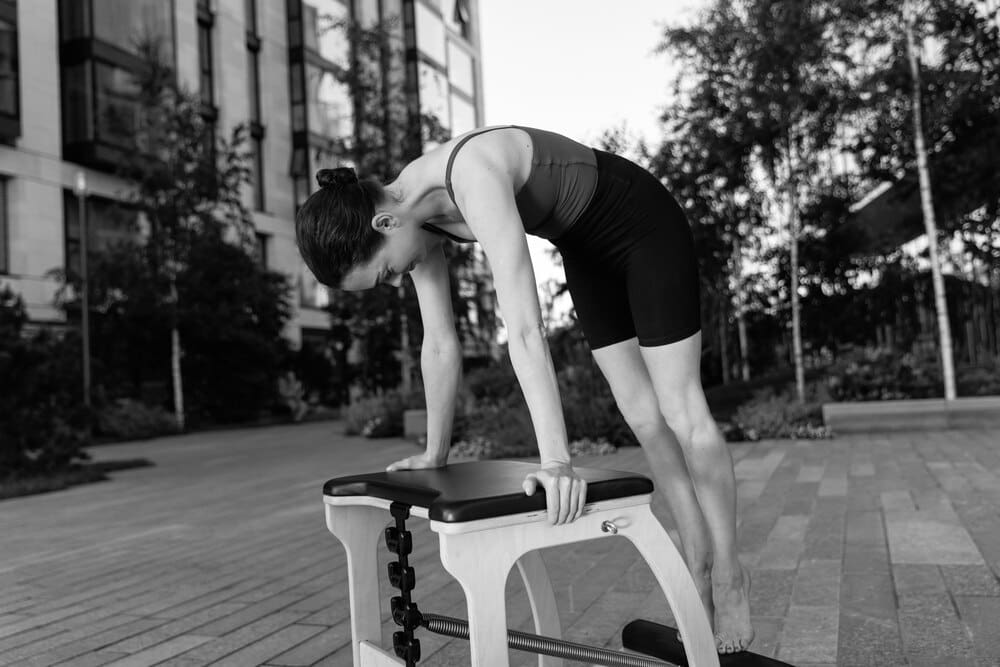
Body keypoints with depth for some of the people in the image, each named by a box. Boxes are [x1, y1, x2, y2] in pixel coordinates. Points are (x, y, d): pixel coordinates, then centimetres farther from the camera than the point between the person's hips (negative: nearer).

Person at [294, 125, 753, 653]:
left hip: (645, 225, -7)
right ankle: (699, 570, 19)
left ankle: (729, 576, 11)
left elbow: (525, 332, -46)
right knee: (641, 413, 7)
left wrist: (556, 461, -49)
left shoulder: (476, 178, -38)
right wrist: (435, 452, 1)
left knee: (681, 411, -5)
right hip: (587, 250, 7)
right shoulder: (410, 213, -13)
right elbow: (439, 344, -5)